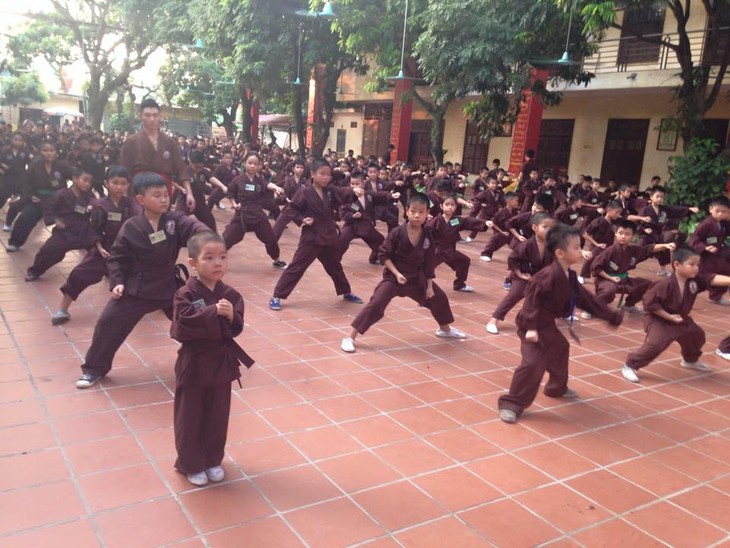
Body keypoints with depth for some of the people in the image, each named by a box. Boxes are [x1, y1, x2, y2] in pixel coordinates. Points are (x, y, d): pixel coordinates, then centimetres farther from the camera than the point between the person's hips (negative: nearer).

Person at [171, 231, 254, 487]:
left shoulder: (230, 295, -3)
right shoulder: (185, 294, -15)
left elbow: (236, 329, -4)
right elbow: (182, 327, -26)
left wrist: (231, 316, -25)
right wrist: (213, 312, -31)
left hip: (222, 363, 4)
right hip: (194, 364, -4)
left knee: (217, 416, 16)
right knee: (190, 418, 10)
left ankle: (213, 460, 35)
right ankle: (191, 464, 29)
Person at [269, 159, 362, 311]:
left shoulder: (329, 192, 6)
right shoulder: (304, 192, -11)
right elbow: (291, 209, -7)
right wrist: (302, 219, -20)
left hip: (329, 236, 6)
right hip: (310, 237, -5)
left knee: (335, 266, 21)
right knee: (296, 267, -5)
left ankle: (346, 292, 39)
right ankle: (276, 296, 1)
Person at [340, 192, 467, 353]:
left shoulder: (427, 235, -7)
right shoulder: (397, 233, -20)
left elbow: (429, 263, 1)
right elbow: (383, 254, -13)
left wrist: (429, 285, 2)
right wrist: (396, 273, -20)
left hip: (417, 278, 5)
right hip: (393, 276, -5)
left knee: (439, 297, 16)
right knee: (376, 304, -19)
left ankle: (445, 329, 44)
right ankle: (350, 337, -12)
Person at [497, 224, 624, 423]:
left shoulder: (569, 276, 6)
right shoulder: (550, 275, -25)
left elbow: (586, 299, 15)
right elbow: (533, 299, -26)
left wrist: (611, 315, 20)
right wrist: (531, 327, -30)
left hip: (550, 326, 11)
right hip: (535, 327, -11)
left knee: (560, 351, 29)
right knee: (532, 363, -19)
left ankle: (557, 388, 54)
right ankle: (511, 404, -9)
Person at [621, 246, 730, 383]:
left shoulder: (695, 280, -10)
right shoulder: (666, 284, -30)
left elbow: (712, 279, -21)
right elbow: (649, 302, -29)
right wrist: (668, 316, -25)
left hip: (681, 319, 8)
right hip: (658, 319, -8)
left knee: (696, 335, 23)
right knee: (655, 343, -23)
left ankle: (690, 360, 53)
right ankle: (630, 366, -8)